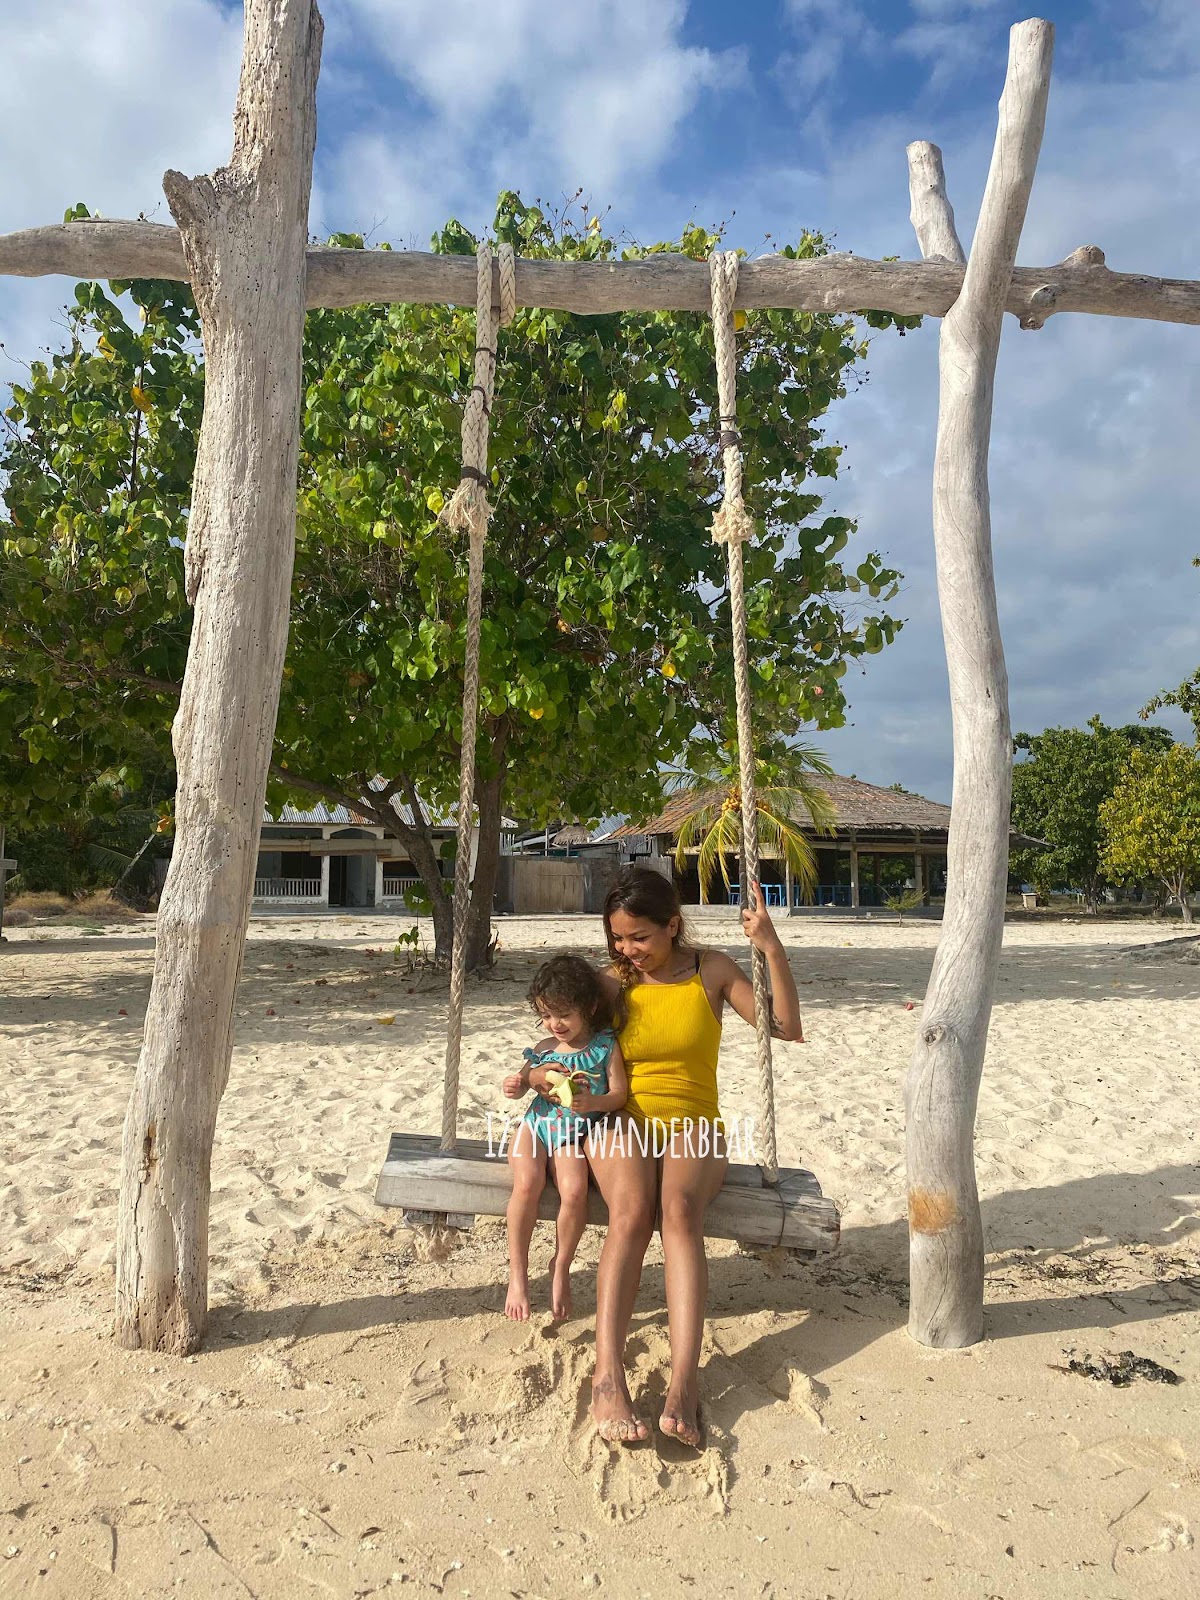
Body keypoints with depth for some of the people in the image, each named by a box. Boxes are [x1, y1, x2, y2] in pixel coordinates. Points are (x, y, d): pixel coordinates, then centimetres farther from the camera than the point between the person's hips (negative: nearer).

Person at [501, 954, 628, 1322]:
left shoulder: (605, 1046, -2)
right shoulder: (542, 1049, 7)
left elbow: (618, 1093, -6)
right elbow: (522, 1081, 19)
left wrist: (592, 1103, -27)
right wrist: (517, 1084, -5)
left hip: (574, 1133, -2)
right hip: (535, 1124, 2)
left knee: (574, 1190, -29)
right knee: (527, 1184, -28)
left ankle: (560, 1267, -2)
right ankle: (517, 1273, -12)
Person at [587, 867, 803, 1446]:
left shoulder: (711, 970, 3)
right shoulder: (613, 983, 6)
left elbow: (787, 1028, -3)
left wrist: (772, 949, -14)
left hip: (694, 1125, 0)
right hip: (623, 1121, 0)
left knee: (679, 1209, -34)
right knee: (630, 1211, -33)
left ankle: (684, 1382, -42)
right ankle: (608, 1379, -39)